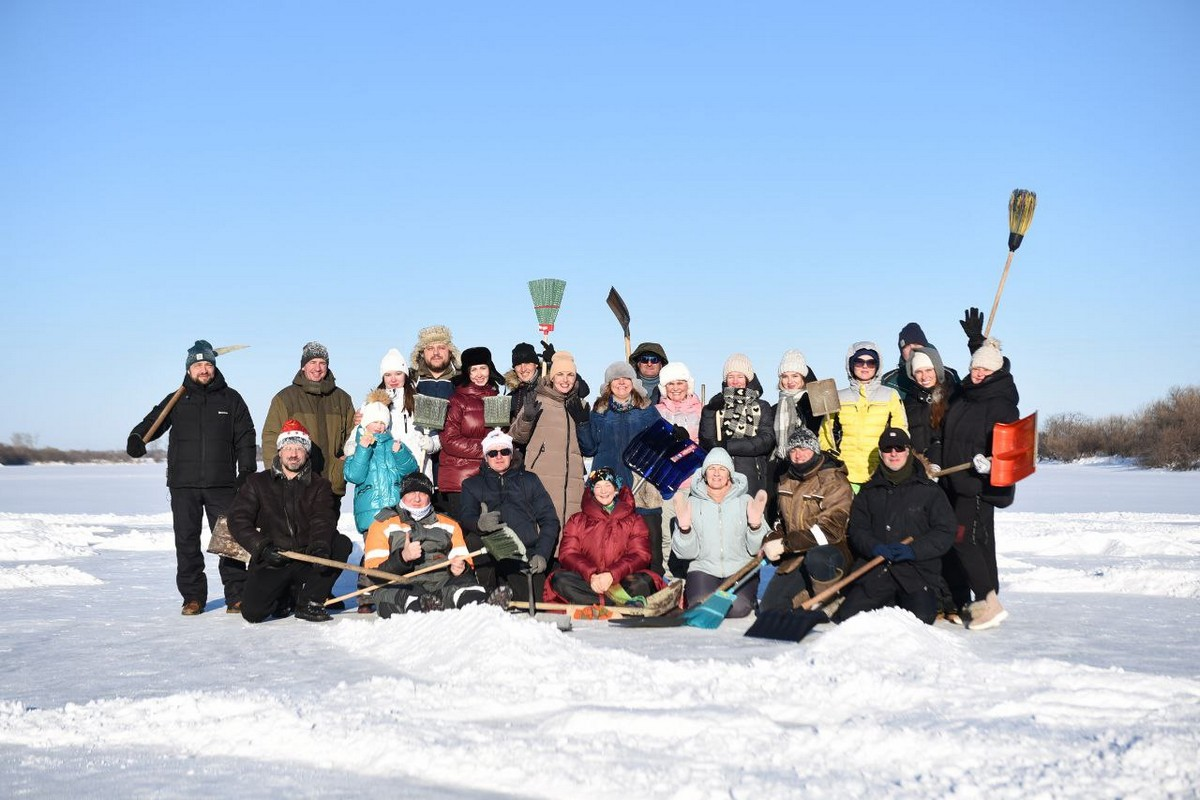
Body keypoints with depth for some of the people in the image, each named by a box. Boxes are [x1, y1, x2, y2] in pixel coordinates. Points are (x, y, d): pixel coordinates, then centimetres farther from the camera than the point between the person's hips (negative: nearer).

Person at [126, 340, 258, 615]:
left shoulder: (231, 399, 9)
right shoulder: (177, 401, 10)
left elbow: (245, 438, 8)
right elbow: (153, 421, -1)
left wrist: (247, 472, -1)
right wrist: (137, 437, -23)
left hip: (222, 484, -1)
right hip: (183, 484, 1)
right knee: (186, 541, 3)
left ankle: (237, 596, 5)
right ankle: (193, 597, 13)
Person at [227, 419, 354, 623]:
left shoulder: (319, 485, 8)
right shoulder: (258, 482, 7)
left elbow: (323, 520, -8)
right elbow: (238, 520, -1)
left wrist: (319, 547, -30)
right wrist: (262, 547, -17)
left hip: (307, 559, 1)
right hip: (272, 562, -1)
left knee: (342, 544, -25)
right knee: (252, 611, -21)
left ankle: (309, 601, -10)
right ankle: (285, 596, 15)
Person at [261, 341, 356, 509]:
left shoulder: (341, 399, 14)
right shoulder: (285, 398, 5)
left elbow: (352, 434, 20)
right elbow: (271, 439, 2)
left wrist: (347, 456, 0)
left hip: (332, 487, 3)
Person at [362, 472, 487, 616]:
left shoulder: (449, 525, 27)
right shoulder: (382, 526, 17)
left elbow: (465, 564, 19)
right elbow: (375, 573, 4)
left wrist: (461, 567, -7)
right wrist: (403, 557, -15)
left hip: (443, 583, 3)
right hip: (402, 586, -2)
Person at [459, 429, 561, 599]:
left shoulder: (529, 480, 24)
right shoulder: (472, 484, 22)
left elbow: (550, 520, 15)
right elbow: (465, 517, 1)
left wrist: (541, 554, -2)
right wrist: (479, 524, -24)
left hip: (525, 557, -1)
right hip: (488, 557, 1)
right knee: (473, 540, -34)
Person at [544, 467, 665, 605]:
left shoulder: (635, 520, 14)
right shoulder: (577, 521, 17)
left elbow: (640, 556, 0)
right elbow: (568, 554, 3)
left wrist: (611, 575, -19)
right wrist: (591, 575, -18)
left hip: (620, 581, -2)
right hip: (586, 581, 2)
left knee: (642, 583, -33)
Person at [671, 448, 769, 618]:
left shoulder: (745, 501, 8)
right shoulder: (692, 503, 8)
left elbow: (756, 549, 2)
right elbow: (687, 552, 2)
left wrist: (756, 525, -17)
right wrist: (684, 527, -17)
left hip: (740, 570, 0)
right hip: (704, 568, 0)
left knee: (737, 607, -28)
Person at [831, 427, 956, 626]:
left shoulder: (929, 490, 5)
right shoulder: (869, 492, 14)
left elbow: (945, 532, -1)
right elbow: (857, 529, 7)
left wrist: (913, 550, -16)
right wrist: (874, 547, -14)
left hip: (917, 570, -3)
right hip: (876, 570, 3)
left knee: (920, 618, -26)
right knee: (845, 617, -12)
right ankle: (889, 605, 16)